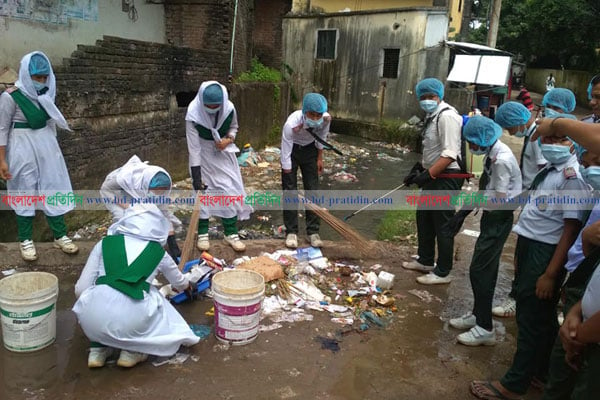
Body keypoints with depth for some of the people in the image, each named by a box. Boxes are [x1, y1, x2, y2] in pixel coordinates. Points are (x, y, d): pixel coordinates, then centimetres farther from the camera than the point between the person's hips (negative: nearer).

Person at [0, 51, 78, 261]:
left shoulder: (46, 92, 1)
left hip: (46, 145, 6)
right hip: (22, 149, -5)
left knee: (53, 189, 9)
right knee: (25, 192, 6)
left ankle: (60, 236, 20)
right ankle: (25, 240, 20)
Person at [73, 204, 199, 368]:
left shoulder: (104, 243, 13)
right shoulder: (158, 252, 14)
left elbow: (80, 289, 11)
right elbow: (178, 281, 35)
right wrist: (187, 285, 59)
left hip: (91, 322, 2)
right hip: (129, 323, -2)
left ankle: (98, 349, 24)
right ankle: (132, 350, 16)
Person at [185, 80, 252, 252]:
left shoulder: (229, 108, -21)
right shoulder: (193, 113, -27)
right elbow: (193, 147, -23)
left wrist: (228, 140, -20)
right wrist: (196, 176, -23)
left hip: (223, 153, 2)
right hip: (203, 154, -2)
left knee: (229, 190, 0)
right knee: (202, 193, 0)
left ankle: (231, 233, 12)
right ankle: (202, 233, 16)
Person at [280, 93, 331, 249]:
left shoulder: (326, 119, -28)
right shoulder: (291, 124, -39)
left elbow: (321, 138, -4)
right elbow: (286, 155, -30)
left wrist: (320, 158, 3)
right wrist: (289, 178, -25)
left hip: (310, 149, 3)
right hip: (292, 149, -3)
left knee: (313, 189, 1)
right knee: (289, 191, -5)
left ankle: (313, 231, 10)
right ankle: (291, 231, 7)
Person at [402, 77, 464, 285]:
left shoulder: (447, 116, -18)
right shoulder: (433, 115, 13)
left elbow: (450, 154, -26)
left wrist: (428, 174, -25)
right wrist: (419, 168, 16)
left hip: (446, 177, -10)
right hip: (434, 176, 10)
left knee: (442, 224, -2)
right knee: (424, 217, 19)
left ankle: (443, 272, 11)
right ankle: (425, 261, 35)